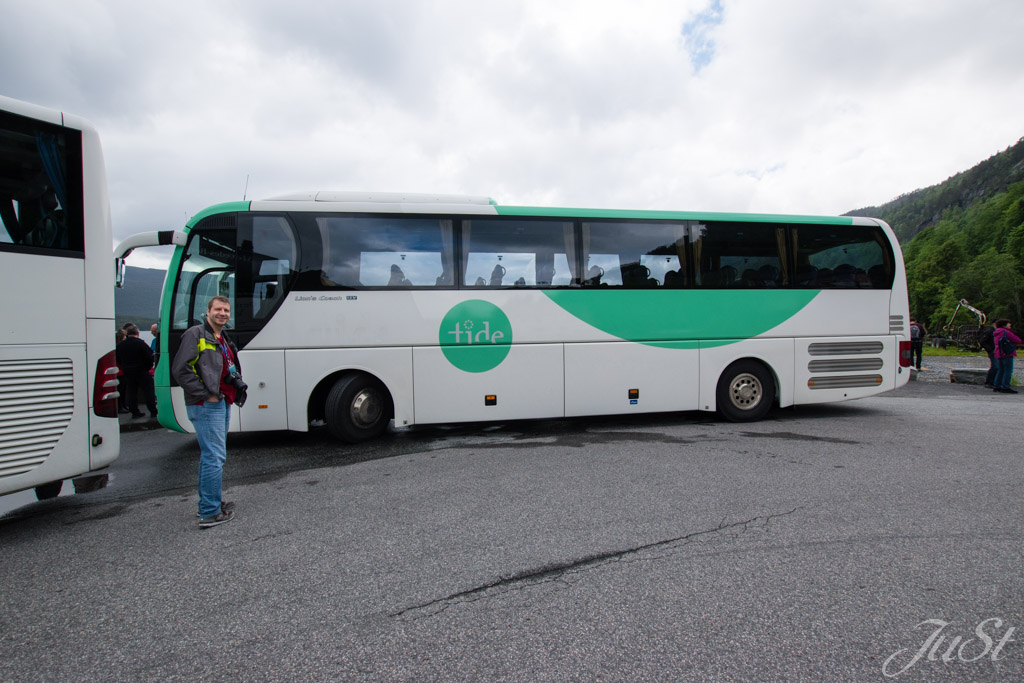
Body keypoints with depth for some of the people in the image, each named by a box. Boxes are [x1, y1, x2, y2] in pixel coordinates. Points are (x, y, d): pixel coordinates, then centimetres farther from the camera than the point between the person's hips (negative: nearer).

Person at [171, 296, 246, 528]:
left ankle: (209, 503, 28)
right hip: (206, 405, -10)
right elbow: (180, 370, -17)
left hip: (222, 403, 10)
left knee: (210, 455, 17)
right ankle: (210, 513, -4)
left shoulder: (223, 339, 19)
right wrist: (205, 394, -18)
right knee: (215, 456, -10)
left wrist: (238, 386, 10)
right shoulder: (195, 334, -9)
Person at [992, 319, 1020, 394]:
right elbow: (1018, 340, -8)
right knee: (1008, 371, -6)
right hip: (1007, 354, -8)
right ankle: (1005, 387, -9)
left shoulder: (996, 334, 17)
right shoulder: (1006, 332, -10)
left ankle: (996, 387, 13)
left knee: (1000, 371, 12)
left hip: (998, 354, 8)